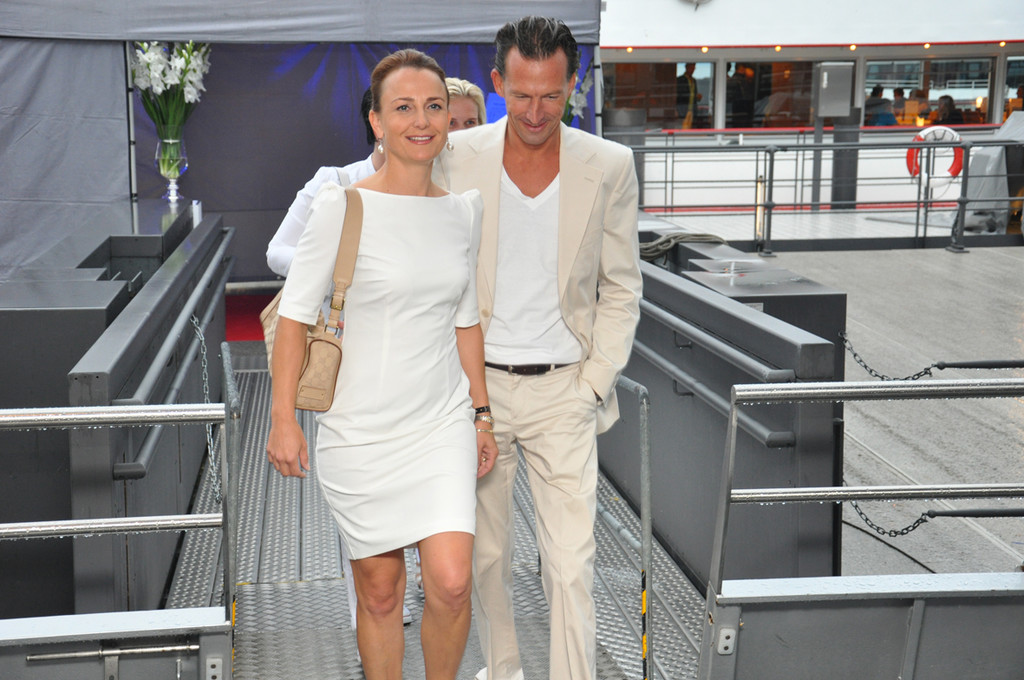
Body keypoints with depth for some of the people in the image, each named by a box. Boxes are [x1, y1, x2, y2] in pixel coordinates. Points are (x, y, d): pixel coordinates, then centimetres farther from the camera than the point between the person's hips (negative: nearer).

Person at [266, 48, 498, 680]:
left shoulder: (463, 210, 5)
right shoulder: (344, 204, -9)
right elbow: (296, 312, -6)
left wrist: (481, 413, 14)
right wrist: (284, 419, -9)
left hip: (443, 422, 3)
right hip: (362, 430, -3)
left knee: (451, 583, -9)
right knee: (379, 591, 8)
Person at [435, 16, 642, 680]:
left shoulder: (609, 166, -4)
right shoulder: (457, 157, -4)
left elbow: (621, 289, 4)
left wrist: (593, 385, -3)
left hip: (563, 387, -1)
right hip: (475, 383, 1)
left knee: (573, 563, -4)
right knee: (486, 555, 13)